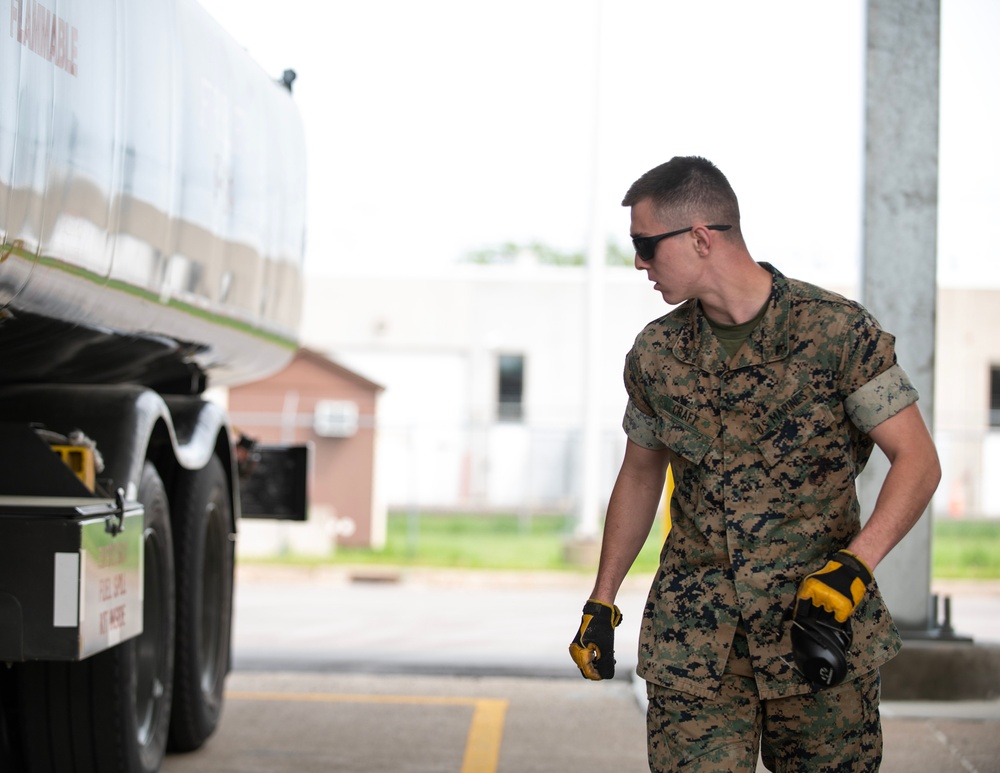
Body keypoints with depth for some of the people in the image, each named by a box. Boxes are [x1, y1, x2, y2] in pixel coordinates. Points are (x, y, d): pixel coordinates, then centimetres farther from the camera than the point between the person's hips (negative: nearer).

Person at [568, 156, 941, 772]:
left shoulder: (838, 329, -7)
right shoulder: (655, 353, 6)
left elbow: (918, 460, -8)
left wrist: (854, 566, -22)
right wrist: (602, 603, 21)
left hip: (822, 625, -3)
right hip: (693, 638, 3)